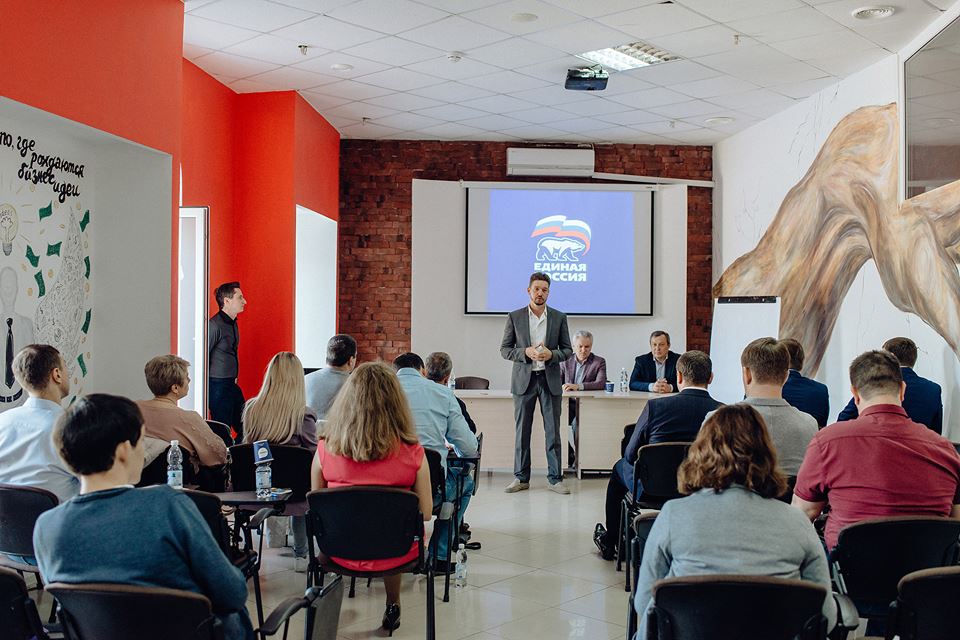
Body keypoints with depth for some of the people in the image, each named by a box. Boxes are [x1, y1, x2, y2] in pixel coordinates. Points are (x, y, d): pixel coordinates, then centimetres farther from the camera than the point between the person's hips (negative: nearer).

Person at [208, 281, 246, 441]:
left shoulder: (233, 323, 12)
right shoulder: (214, 325, -16)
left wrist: (234, 379, 17)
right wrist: (206, 390, -14)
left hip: (232, 385, 9)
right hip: (218, 386, -9)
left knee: (244, 429, 11)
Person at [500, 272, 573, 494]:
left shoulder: (559, 317, 6)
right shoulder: (515, 317, 3)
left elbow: (567, 349, 8)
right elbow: (504, 349, 4)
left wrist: (551, 354, -13)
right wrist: (526, 352, -13)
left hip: (550, 379, 0)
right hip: (524, 379, 0)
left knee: (553, 432, 1)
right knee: (522, 431, 4)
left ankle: (555, 478, 8)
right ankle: (521, 478, 12)